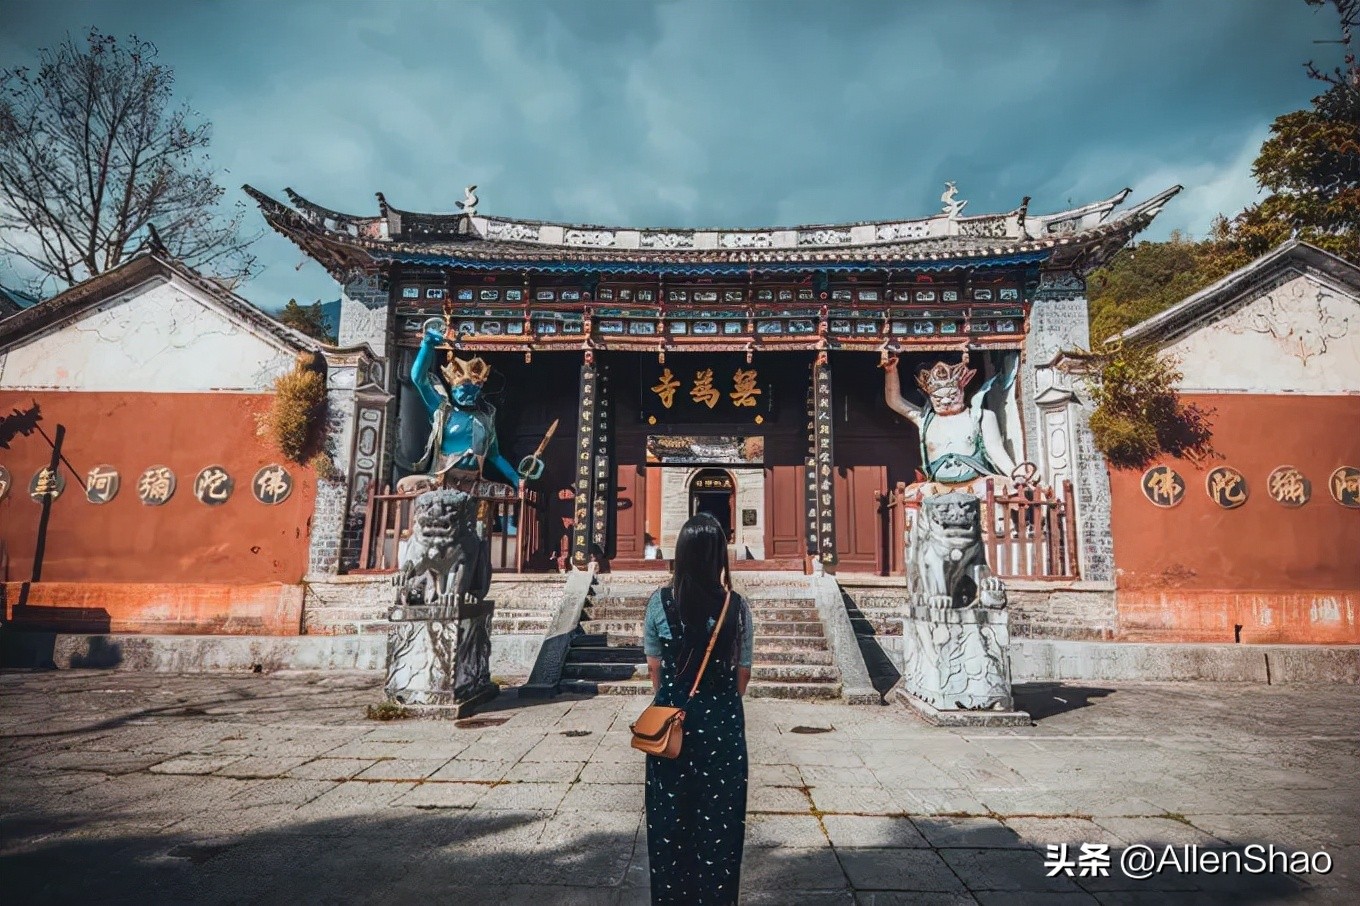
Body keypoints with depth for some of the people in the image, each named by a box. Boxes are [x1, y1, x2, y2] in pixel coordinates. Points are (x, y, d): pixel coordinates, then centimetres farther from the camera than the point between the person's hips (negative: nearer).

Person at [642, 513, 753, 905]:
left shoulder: (659, 603, -10)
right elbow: (742, 675, -2)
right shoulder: (737, 607, -10)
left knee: (670, 816, 16)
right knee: (717, 819, 14)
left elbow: (655, 670, 0)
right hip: (722, 725, 0)